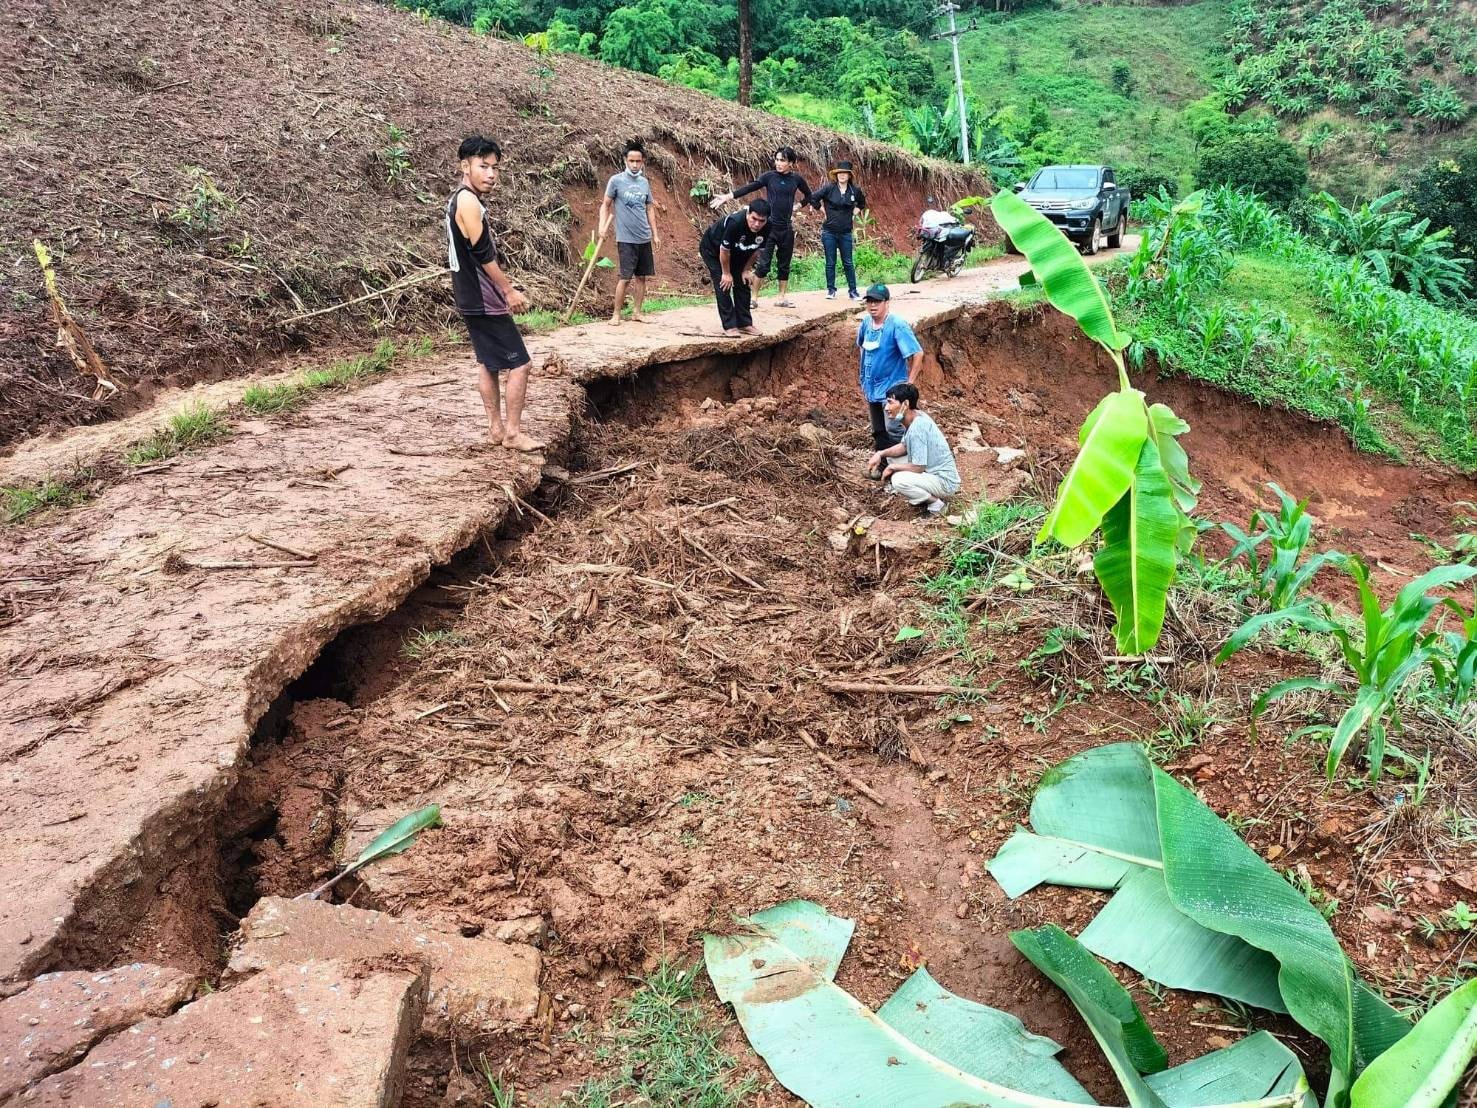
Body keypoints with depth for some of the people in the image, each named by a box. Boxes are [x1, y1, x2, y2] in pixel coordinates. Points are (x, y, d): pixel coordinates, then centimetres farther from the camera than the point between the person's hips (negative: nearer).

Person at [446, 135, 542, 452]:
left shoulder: (460, 199, 14)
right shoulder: (468, 201, -18)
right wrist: (509, 290, -14)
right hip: (484, 301, -10)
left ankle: (496, 427, 22)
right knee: (519, 364, -6)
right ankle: (512, 432, 0)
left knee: (490, 363, 16)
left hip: (472, 299, 10)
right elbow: (483, 254, -20)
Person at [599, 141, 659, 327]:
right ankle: (616, 314, 1)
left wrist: (655, 234, 14)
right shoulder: (616, 180, -5)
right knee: (625, 277, -8)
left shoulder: (645, 183, 9)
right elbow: (606, 205, 0)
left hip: (644, 239, 5)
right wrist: (602, 227, -13)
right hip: (626, 239, -5)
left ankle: (636, 312, 16)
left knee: (641, 276, 8)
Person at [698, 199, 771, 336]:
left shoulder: (767, 228, -24)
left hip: (736, 252, 6)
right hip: (712, 249, -6)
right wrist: (726, 273, -17)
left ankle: (745, 324, 9)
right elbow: (724, 250, -28)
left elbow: (755, 250, -5)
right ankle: (729, 326, -9)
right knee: (723, 285, -13)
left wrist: (745, 270, -1)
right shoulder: (735, 223, -41)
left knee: (743, 283, 2)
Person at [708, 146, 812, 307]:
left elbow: (808, 195, 21)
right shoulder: (769, 176, -4)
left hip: (786, 228, 3)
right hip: (770, 226, -3)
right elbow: (749, 188, -13)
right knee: (763, 264, -8)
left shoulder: (796, 179, 3)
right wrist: (727, 196, -22)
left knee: (784, 265, 11)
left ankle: (782, 297, 23)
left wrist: (798, 206, 11)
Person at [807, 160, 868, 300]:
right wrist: (821, 209, -3)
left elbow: (862, 202, 21)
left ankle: (853, 291, 11)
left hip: (846, 232, 2)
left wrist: (855, 210, 8)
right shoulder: (829, 187, -7)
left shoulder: (855, 190, 1)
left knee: (848, 263, 5)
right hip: (829, 232, -2)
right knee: (830, 263, 5)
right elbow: (813, 198, -6)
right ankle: (831, 290, 14)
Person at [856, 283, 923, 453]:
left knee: (894, 433, -11)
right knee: (878, 433, 18)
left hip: (892, 389, -7)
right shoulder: (866, 323, 1)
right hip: (872, 389, 7)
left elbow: (918, 353, -20)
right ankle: (882, 465, 31)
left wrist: (910, 383, -19)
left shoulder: (897, 325, -19)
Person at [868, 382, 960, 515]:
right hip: (931, 471, 10)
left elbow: (918, 467, -26)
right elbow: (904, 446, 13)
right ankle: (927, 495, 14)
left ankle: (935, 503, -7)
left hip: (945, 481, -10)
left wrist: (892, 467, -12)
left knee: (898, 479, -30)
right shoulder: (916, 417, 1)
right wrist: (881, 453, -3)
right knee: (890, 457, 14)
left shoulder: (917, 428, -28)